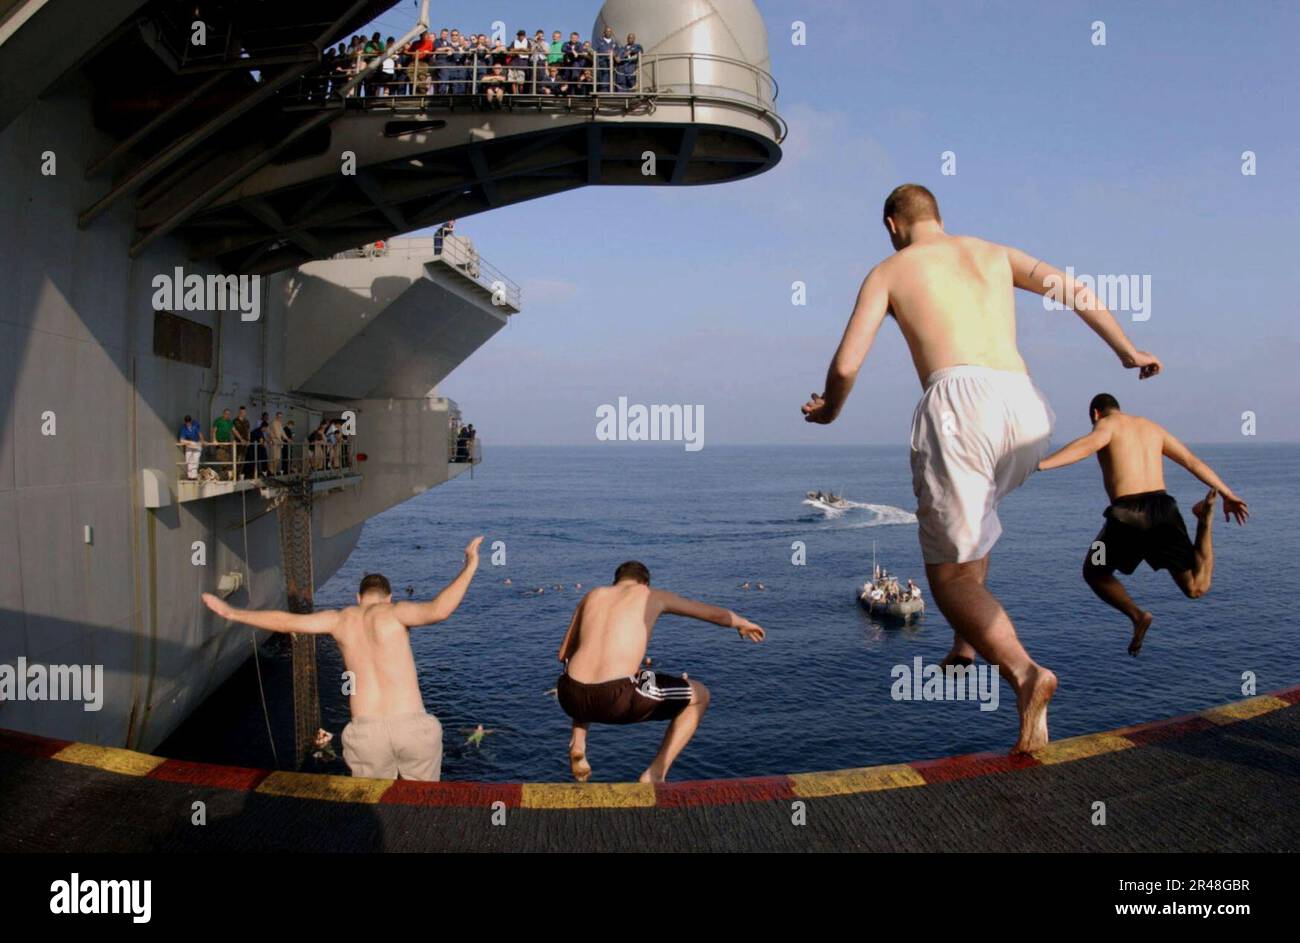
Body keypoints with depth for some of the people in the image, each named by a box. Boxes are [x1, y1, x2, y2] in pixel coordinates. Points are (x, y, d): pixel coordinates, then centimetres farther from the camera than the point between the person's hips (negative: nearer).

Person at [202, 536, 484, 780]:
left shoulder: (341, 619, 11)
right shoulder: (394, 612, 1)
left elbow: (285, 621, 13)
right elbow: (439, 610, -18)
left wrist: (230, 612, 24)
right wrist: (469, 567, -13)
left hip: (366, 732, 2)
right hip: (413, 727, -2)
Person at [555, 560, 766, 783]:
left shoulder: (594, 595, 22)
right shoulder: (653, 596, 15)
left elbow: (564, 654, 27)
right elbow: (717, 614, 27)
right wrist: (743, 624, 49)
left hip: (572, 698, 5)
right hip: (615, 700, -5)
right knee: (700, 695, 18)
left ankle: (578, 743, 19)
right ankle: (655, 774, 11)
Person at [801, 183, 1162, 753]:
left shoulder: (888, 272, 17)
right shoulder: (995, 253, 27)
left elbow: (845, 367, 10)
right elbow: (1078, 293, 19)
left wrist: (828, 411, 31)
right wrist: (1128, 352, 33)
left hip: (959, 399, -5)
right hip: (1025, 408, 5)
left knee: (949, 577, 2)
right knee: (973, 511, 34)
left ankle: (1022, 670, -24)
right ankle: (967, 641, 27)